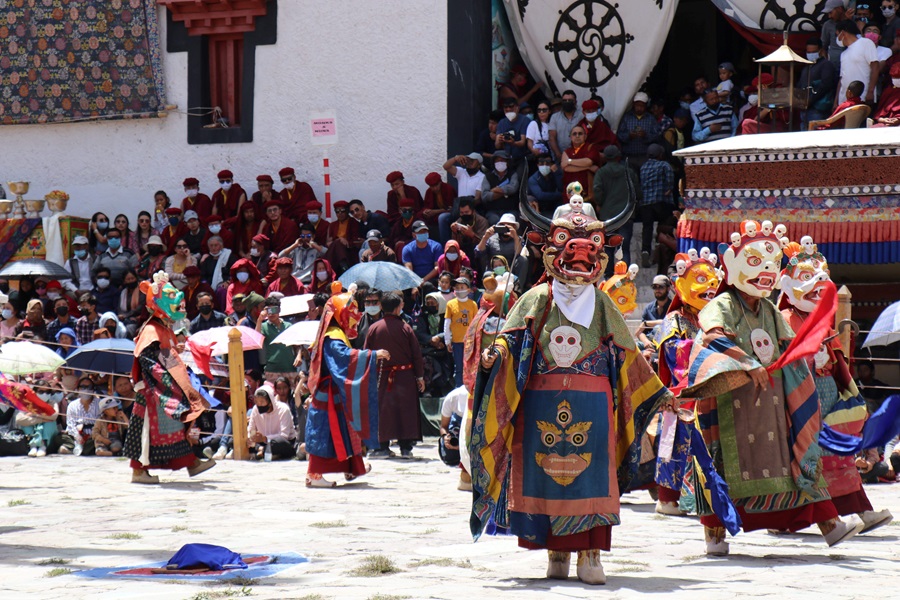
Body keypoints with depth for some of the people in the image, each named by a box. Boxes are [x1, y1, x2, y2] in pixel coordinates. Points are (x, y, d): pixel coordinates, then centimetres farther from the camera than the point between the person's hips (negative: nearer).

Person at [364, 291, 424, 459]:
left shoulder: (374, 328, -3)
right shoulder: (405, 328, -5)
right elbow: (416, 354, -2)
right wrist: (420, 376, 5)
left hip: (381, 377, 1)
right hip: (405, 376, -1)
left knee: (382, 411, 7)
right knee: (405, 410, 5)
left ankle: (383, 446, 5)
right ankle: (406, 447, 4)